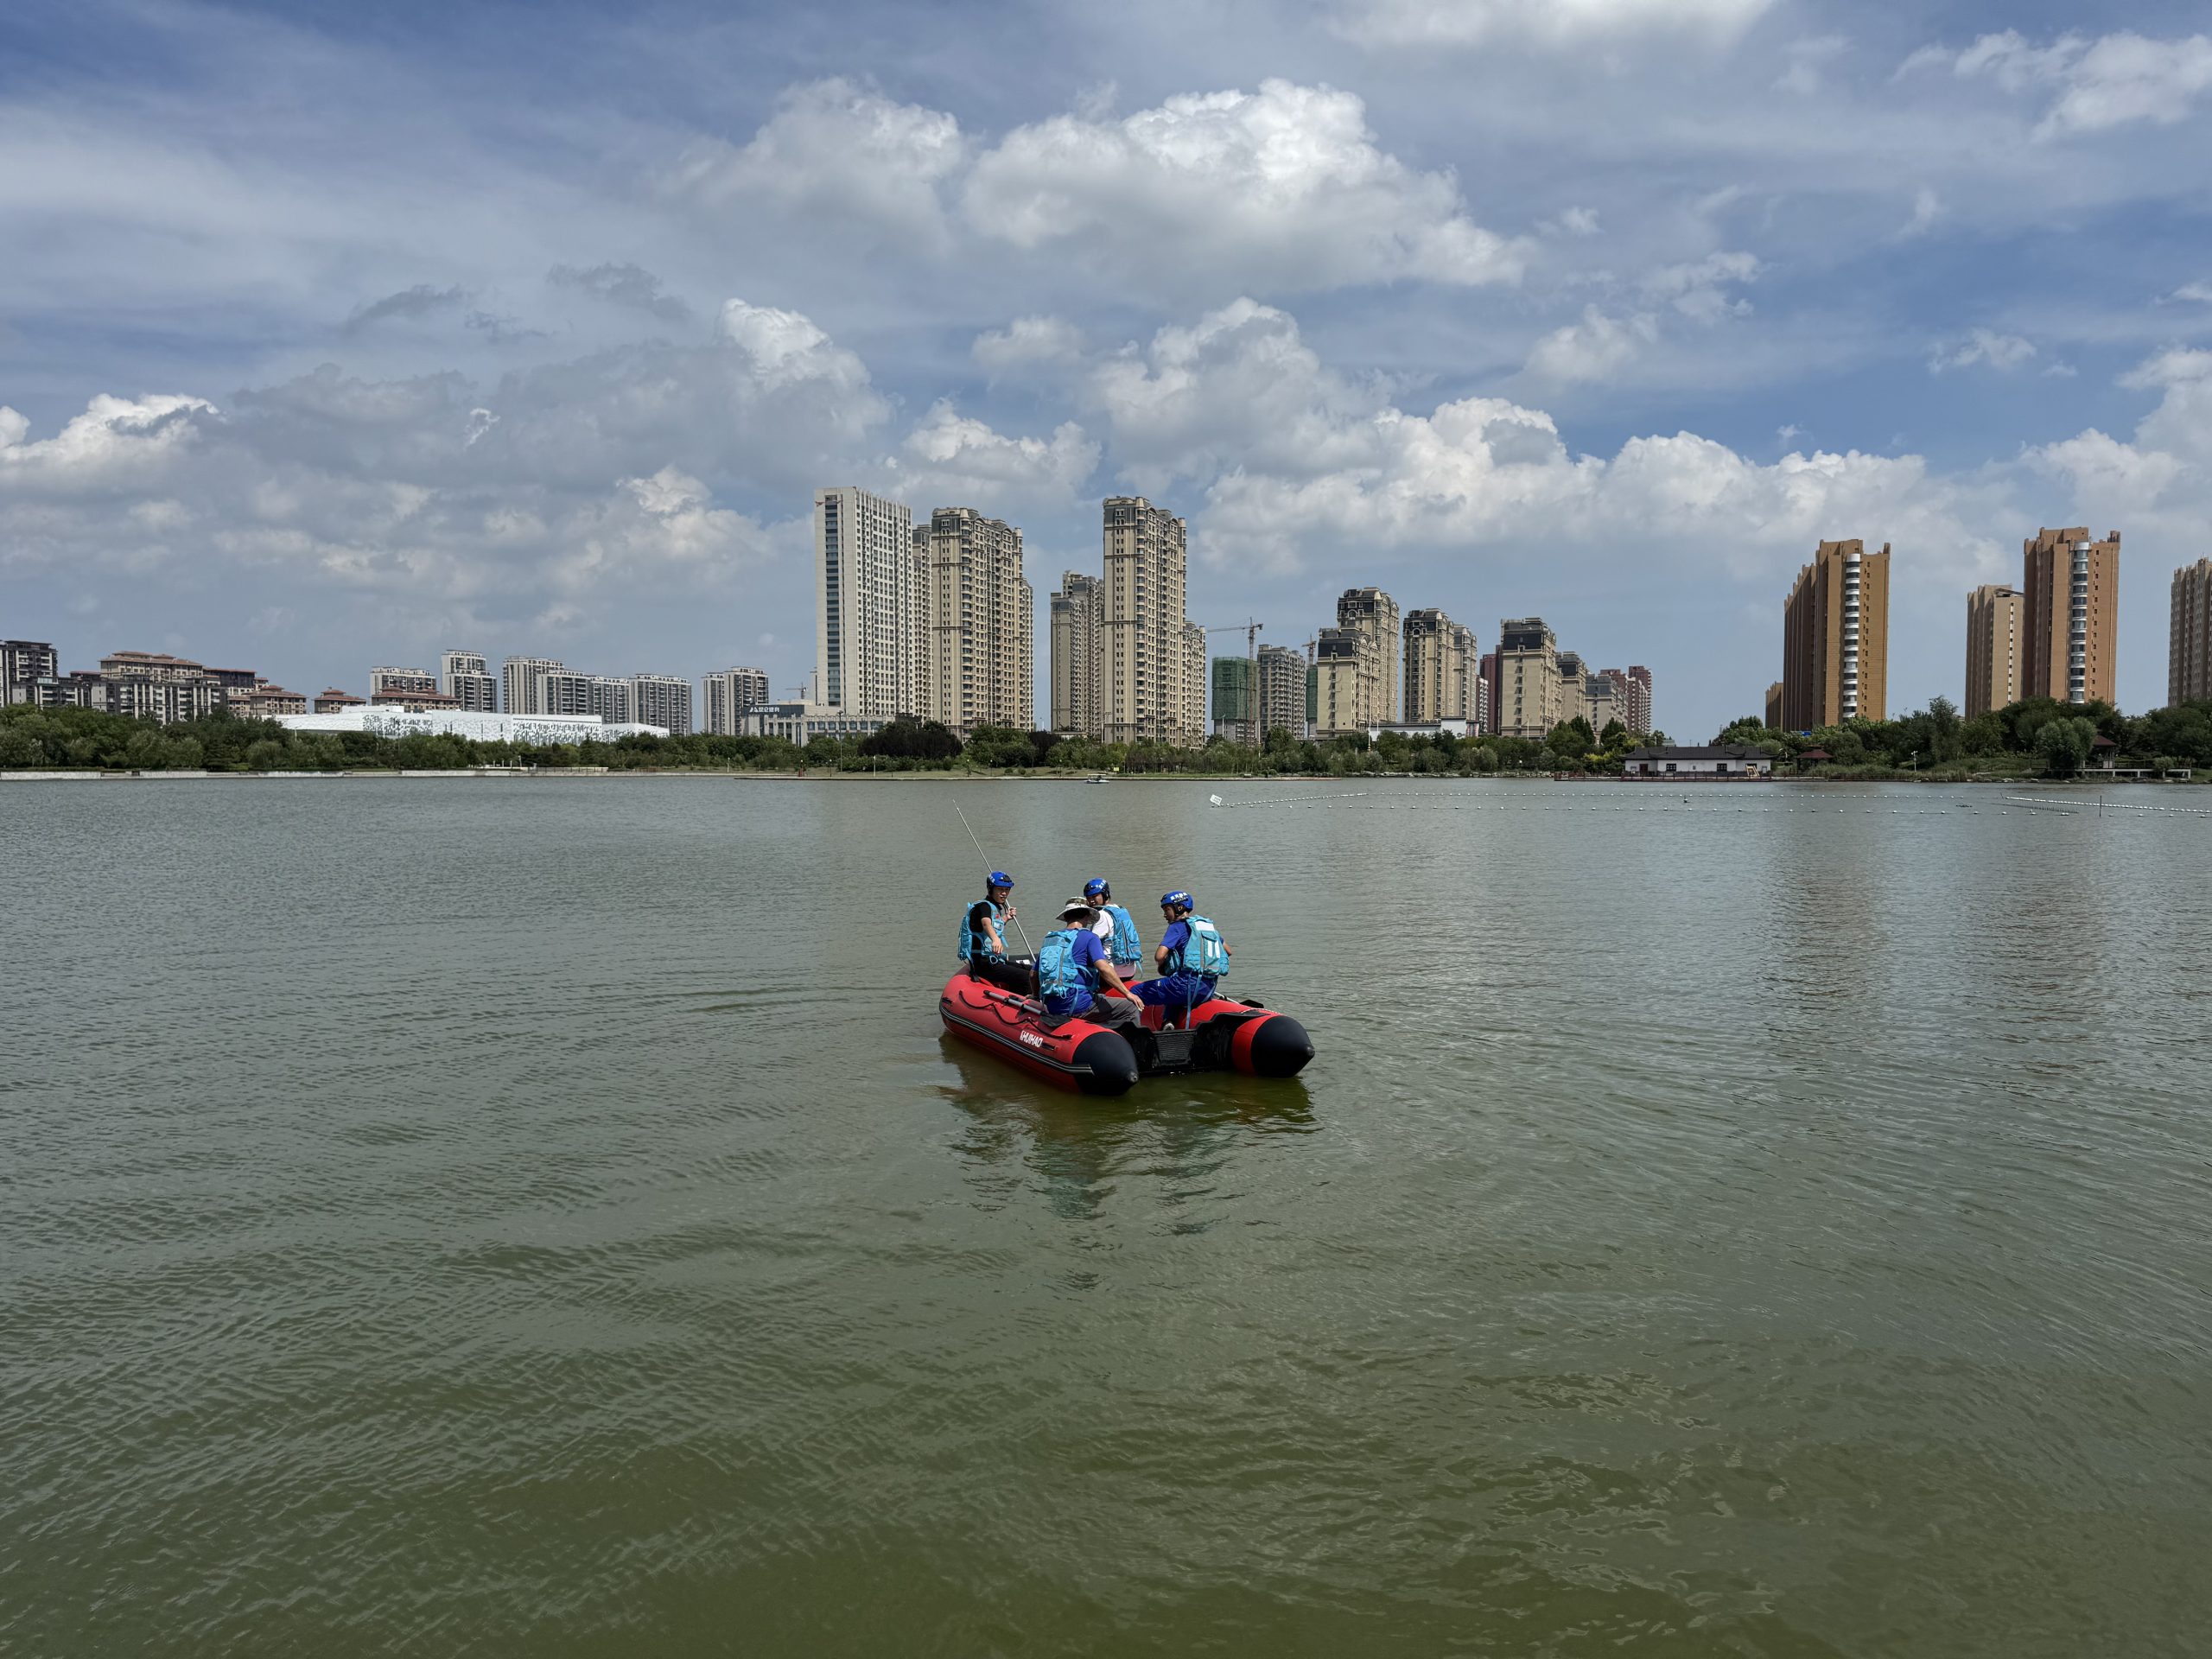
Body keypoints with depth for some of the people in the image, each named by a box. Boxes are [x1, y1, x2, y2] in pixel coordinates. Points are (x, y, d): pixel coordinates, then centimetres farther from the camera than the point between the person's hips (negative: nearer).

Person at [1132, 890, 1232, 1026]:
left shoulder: (1178, 926, -1)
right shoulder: (1208, 924, 19)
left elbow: (1159, 956, -13)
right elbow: (1228, 952, 27)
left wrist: (1162, 966, 9)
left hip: (1188, 985, -7)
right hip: (1208, 990, 7)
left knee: (1135, 992, 5)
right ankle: (1169, 1022, 20)